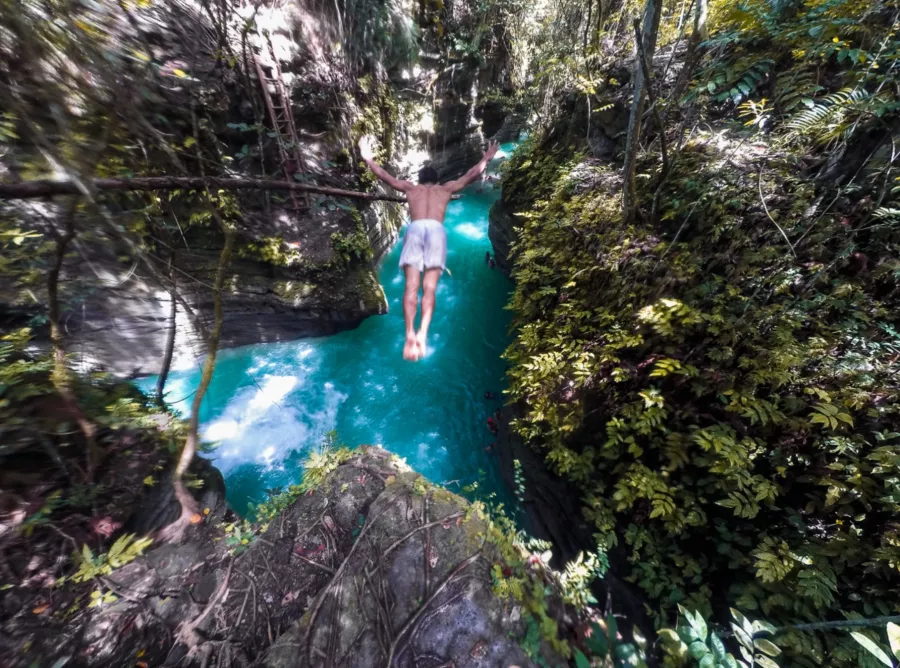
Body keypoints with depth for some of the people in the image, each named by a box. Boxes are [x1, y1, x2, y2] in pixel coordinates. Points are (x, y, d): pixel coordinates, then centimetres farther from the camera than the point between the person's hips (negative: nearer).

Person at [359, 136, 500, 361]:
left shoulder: (411, 187, 33)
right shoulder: (446, 188, 32)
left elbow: (385, 176, 36)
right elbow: (470, 176, 36)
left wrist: (369, 159, 49)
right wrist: (485, 160, 50)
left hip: (414, 229, 1)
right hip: (436, 229, 0)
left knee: (411, 286, -11)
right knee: (429, 287, -11)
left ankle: (410, 334, -29)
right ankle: (422, 333, -31)